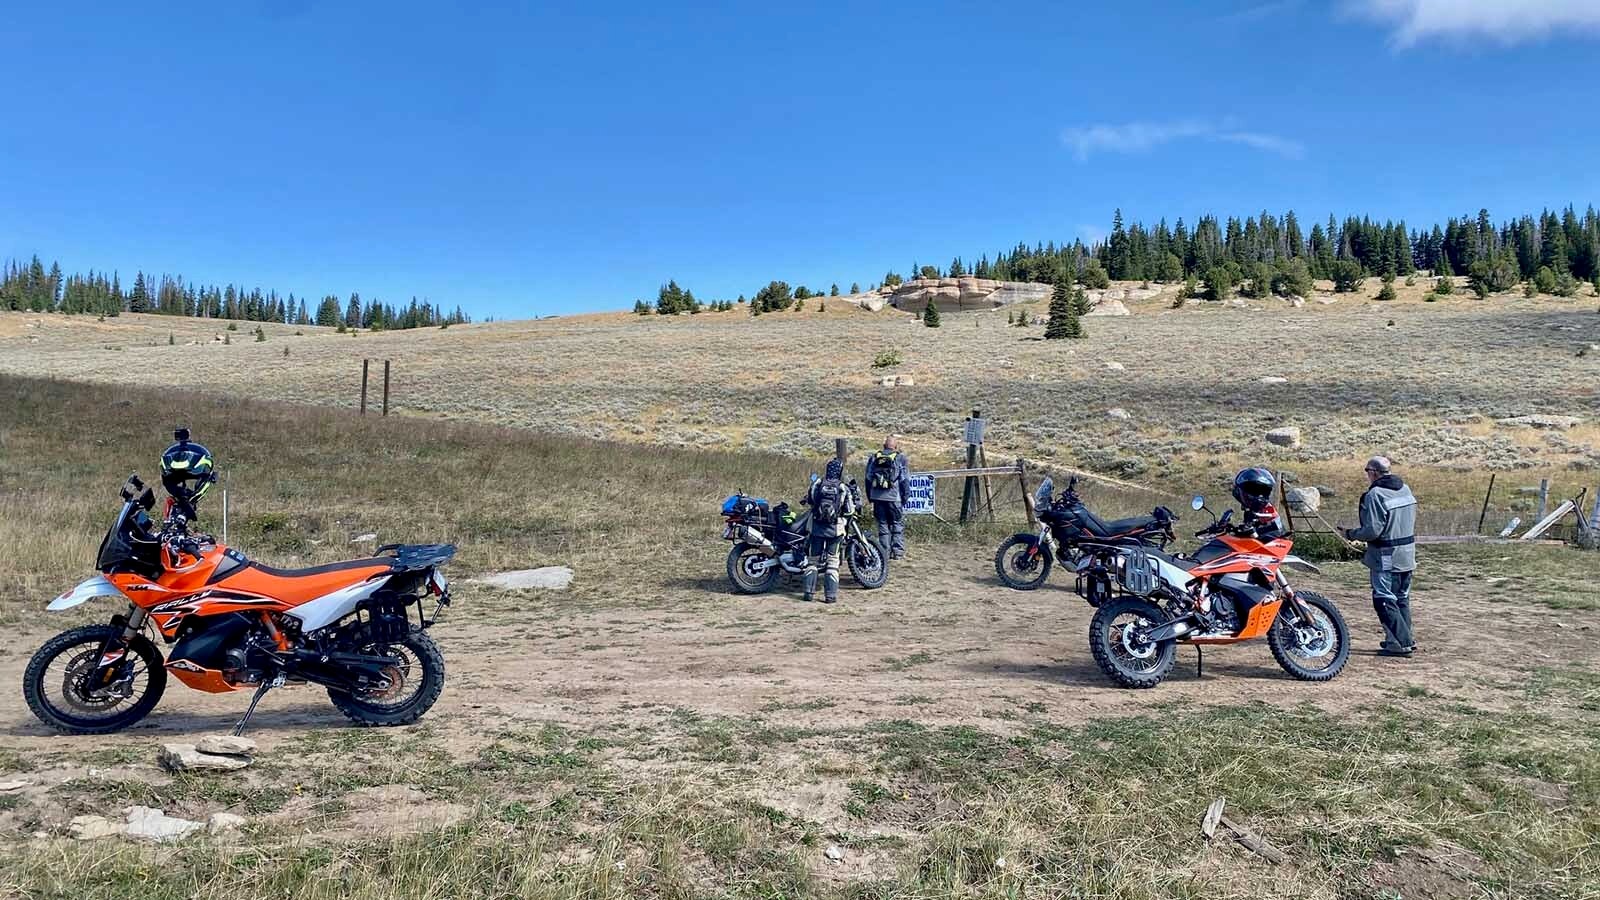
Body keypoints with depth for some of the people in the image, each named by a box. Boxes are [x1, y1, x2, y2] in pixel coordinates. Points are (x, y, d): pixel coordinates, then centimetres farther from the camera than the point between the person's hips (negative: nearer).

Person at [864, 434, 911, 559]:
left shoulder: (874, 458, 11)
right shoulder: (900, 458, -2)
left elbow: (868, 479, 13)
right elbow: (905, 480, -6)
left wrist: (870, 497, 18)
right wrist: (906, 496, 1)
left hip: (878, 497, 4)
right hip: (894, 497, -4)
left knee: (882, 524, 9)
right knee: (898, 524, 5)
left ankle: (884, 551, 8)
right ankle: (898, 551, 1)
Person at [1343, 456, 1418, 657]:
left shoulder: (1375, 495, -18)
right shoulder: (1405, 489, 8)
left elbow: (1373, 530, -20)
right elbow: (1411, 522, 15)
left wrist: (1351, 534, -5)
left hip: (1386, 558, -9)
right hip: (1408, 555, 9)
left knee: (1385, 601, -3)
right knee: (1402, 599, 18)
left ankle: (1401, 643, -5)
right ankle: (1405, 639, 25)